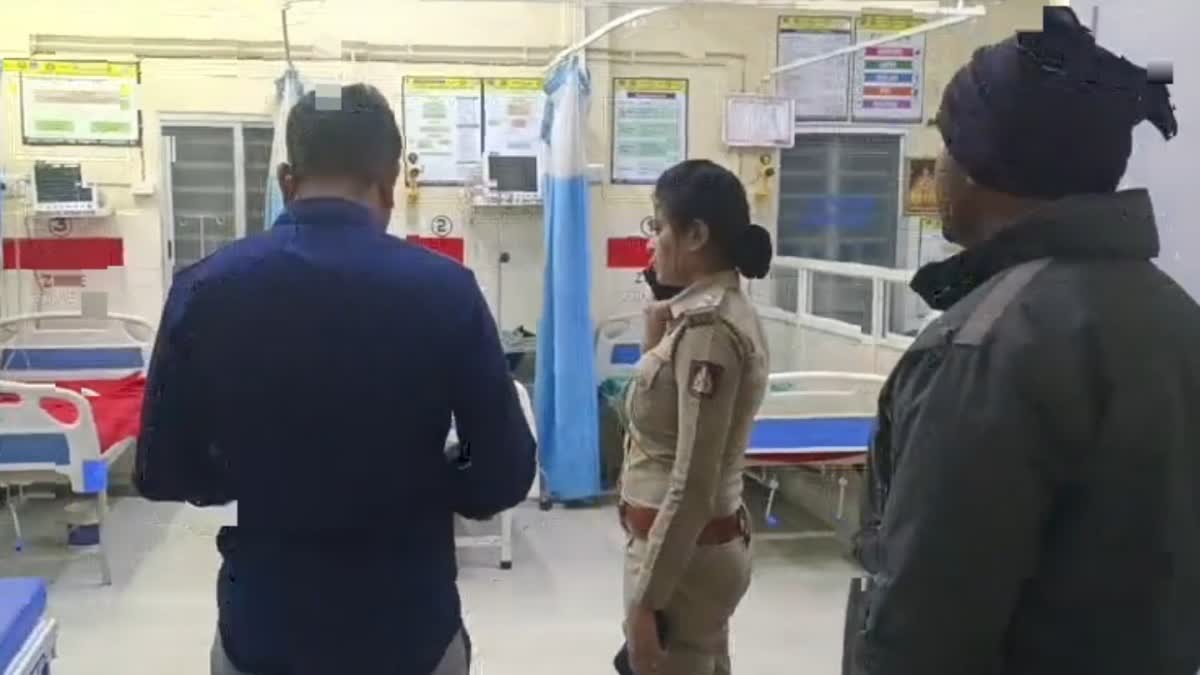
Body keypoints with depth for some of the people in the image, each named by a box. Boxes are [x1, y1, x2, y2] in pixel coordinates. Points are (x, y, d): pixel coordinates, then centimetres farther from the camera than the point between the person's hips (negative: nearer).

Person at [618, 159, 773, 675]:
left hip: (684, 553, -9)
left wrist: (645, 599, -20)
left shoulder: (708, 328, -22)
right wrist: (658, 343, 5)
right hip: (699, 544, 9)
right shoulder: (715, 312, 7)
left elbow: (692, 486, -24)